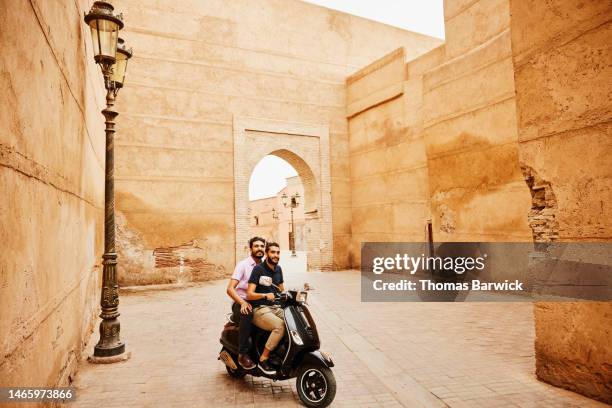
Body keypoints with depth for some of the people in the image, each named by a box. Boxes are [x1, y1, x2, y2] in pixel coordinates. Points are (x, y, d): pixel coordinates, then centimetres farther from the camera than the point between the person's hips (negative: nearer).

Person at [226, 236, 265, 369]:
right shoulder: (243, 264, -5)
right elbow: (230, 289, -13)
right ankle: (243, 354, -27)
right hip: (241, 303, -5)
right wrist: (243, 302, -29)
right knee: (247, 314, -38)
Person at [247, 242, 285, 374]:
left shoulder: (278, 269, 13)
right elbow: (249, 294, -14)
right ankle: (263, 359, -19)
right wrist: (265, 295, -29)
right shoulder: (258, 269, -9)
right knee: (280, 326, -30)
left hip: (275, 307, 7)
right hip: (259, 310, -7)